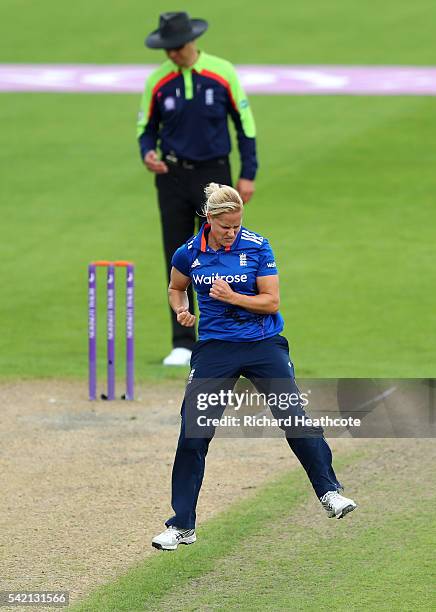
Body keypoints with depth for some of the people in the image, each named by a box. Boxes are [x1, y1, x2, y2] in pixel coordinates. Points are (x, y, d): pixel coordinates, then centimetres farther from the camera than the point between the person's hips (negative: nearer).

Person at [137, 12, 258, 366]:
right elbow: (146, 127, 9)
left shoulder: (222, 73, -5)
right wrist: (148, 154, -12)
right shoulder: (158, 81, -1)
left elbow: (245, 123, 2)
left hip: (213, 174, -2)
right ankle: (183, 343, 7)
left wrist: (248, 174, -1)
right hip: (173, 177, 2)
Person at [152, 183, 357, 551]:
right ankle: (182, 526, 3)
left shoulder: (257, 248, -7)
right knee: (193, 433, -6)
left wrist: (232, 297, -20)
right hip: (215, 348, 1)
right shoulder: (188, 254, -1)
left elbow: (272, 301, -6)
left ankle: (329, 492, 9)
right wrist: (182, 310, -2)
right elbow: (176, 288, 19)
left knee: (295, 417, -10)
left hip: (263, 344, -1)